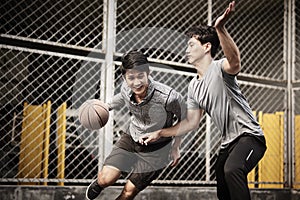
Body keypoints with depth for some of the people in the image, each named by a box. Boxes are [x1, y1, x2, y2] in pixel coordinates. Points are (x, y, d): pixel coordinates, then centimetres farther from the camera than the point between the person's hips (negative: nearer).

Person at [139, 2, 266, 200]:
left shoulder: (219, 68, -12)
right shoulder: (194, 86, 12)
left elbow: (235, 62, -38)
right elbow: (191, 122, 16)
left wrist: (220, 29, -53)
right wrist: (159, 133, 11)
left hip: (249, 136, -9)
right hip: (228, 142, 9)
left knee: (231, 169, -36)